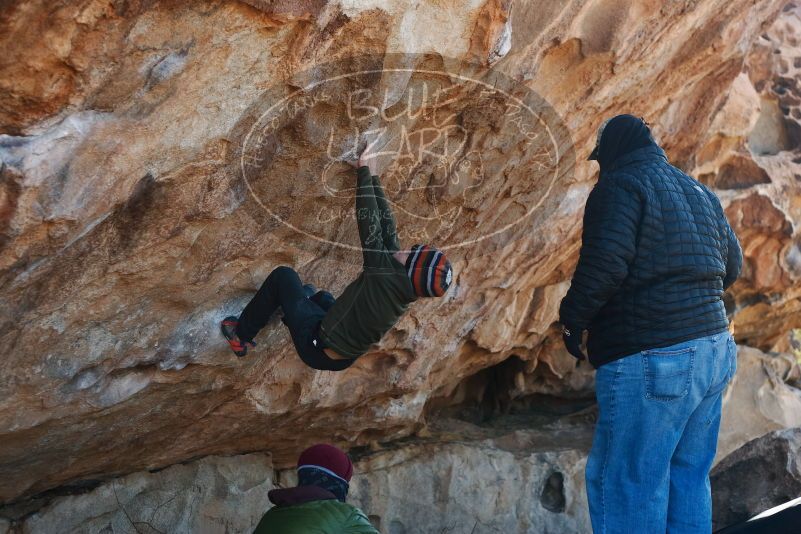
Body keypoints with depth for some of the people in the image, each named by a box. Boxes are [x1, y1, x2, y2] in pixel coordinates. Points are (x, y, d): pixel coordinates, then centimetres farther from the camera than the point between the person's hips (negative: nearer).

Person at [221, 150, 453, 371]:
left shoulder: (384, 271, -29)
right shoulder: (405, 292, -8)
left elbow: (369, 218, -22)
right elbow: (387, 225, -3)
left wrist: (363, 170, -9)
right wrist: (371, 177, 5)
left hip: (317, 348, -8)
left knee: (282, 276, 4)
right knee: (322, 296, 32)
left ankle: (241, 335, 15)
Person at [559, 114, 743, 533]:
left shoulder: (621, 186, -8)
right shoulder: (700, 193, 18)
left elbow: (604, 263, -20)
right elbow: (731, 264, 22)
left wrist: (573, 318, -6)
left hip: (651, 360, -9)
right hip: (715, 350, 9)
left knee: (625, 483, -4)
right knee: (689, 478, 16)